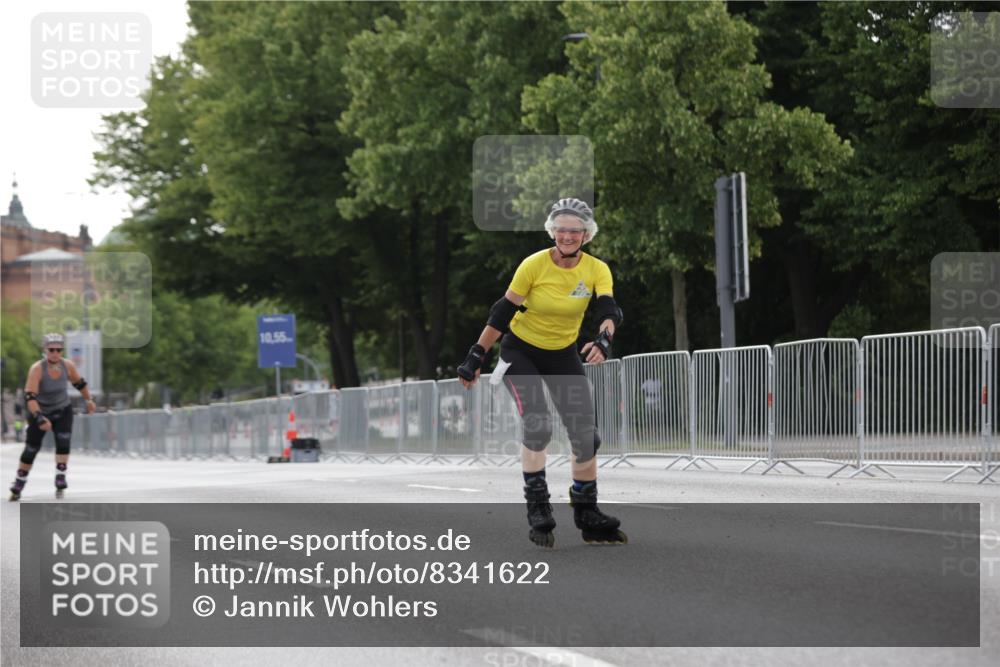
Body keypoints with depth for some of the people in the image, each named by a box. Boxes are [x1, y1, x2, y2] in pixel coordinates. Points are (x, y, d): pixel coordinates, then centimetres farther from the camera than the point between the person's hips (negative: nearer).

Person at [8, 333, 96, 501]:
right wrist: (40, 418, -46)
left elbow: (79, 383, 7)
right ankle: (19, 484, 20)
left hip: (63, 411, 3)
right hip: (40, 412, -2)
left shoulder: (67, 366, -15)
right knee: (31, 448, 3)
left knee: (63, 441, -19)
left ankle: (60, 480, -15)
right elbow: (29, 397, -35)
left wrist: (89, 400, 17)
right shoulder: (37, 369, -28)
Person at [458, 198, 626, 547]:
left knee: (586, 433, -1)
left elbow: (609, 309, -26)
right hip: (520, 351, -4)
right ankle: (537, 510, -13)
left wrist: (604, 339, -48)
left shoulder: (596, 270, -12)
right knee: (537, 426, -23)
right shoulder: (534, 265, -20)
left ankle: (588, 515, 14)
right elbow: (503, 311, -15)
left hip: (563, 354, 4)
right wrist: (476, 357, -15)